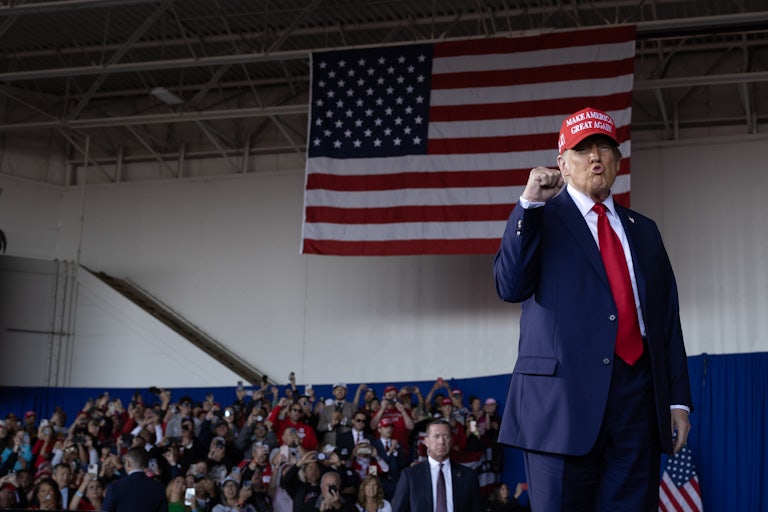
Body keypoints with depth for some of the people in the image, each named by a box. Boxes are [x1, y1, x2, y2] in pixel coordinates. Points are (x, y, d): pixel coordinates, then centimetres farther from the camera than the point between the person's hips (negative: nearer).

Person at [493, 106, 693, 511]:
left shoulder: (643, 231, 21)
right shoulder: (540, 219, 10)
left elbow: (668, 318, 17)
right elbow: (510, 287, -7)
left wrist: (678, 398, 10)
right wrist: (529, 203, -11)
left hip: (638, 400, 4)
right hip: (564, 396, -4)